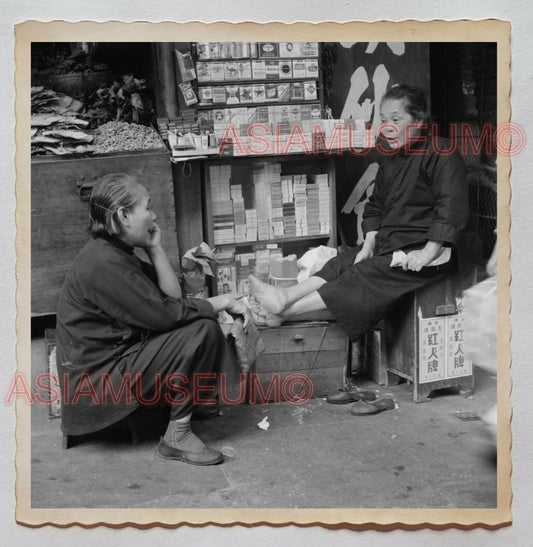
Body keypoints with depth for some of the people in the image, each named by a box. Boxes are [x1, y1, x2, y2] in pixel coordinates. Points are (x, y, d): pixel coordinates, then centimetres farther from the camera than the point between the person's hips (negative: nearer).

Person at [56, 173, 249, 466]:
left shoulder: (116, 253, 8)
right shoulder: (103, 263, -23)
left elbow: (172, 296, 6)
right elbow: (163, 313, -24)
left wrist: (155, 248, -2)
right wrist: (221, 302, -13)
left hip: (115, 357, 10)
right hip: (97, 384, -10)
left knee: (202, 322, 7)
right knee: (201, 331, -18)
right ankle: (177, 437, -10)